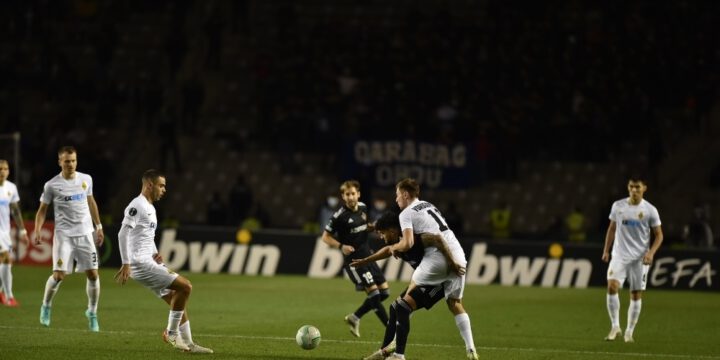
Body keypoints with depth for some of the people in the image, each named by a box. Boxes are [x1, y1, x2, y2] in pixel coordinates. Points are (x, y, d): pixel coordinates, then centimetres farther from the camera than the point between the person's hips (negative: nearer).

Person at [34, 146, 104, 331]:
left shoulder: (86, 179, 5)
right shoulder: (51, 185, -5)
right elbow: (42, 210, 3)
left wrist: (98, 226, 20)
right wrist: (37, 231, -10)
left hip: (85, 233, 3)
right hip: (63, 234, -3)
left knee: (93, 274, -2)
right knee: (58, 275, -11)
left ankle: (92, 313, 13)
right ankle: (46, 307, 14)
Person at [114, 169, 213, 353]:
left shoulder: (150, 208, 19)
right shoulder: (137, 206, -12)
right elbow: (123, 233, -20)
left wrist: (155, 253, 11)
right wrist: (126, 264, -25)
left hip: (150, 263, 10)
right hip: (141, 264, -10)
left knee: (177, 299, 10)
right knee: (185, 286, -15)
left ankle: (188, 344, 15)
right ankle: (171, 333, -5)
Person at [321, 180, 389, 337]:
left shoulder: (362, 208, 5)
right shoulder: (340, 216, -14)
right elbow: (326, 237, -8)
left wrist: (373, 227, 3)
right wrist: (341, 246, -24)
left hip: (367, 255, 8)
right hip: (353, 259, -8)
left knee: (384, 291, 6)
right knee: (373, 292, -14)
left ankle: (354, 318, 20)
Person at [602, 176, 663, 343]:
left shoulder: (650, 210, -3)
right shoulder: (618, 206, 4)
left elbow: (659, 235, 2)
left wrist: (651, 252, -13)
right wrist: (606, 250, 9)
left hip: (640, 259, -1)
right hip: (619, 255, 1)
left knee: (636, 295, 2)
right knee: (612, 286, -20)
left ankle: (629, 332, 14)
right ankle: (615, 326, -11)